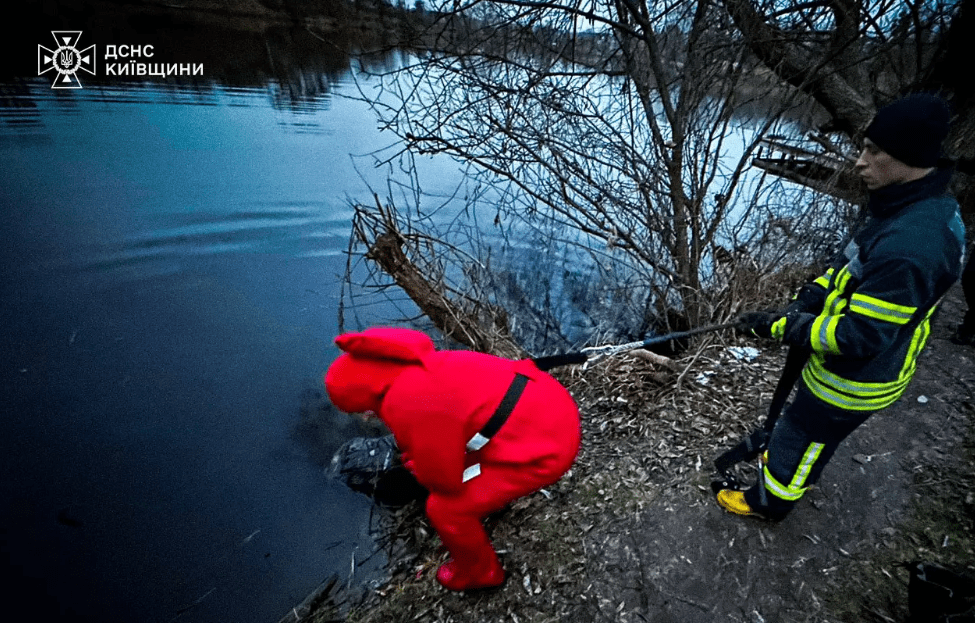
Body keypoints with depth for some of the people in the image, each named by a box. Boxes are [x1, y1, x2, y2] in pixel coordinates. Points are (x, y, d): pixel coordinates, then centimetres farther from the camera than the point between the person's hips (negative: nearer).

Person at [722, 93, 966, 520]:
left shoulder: (908, 248, -37)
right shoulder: (925, 205, -4)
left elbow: (860, 337, -32)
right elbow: (854, 262, 8)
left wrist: (779, 326, -25)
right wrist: (810, 298, -4)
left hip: (854, 380, -8)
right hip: (847, 367, 8)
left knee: (802, 438, 15)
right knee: (807, 426, 30)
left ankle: (769, 501, 40)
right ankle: (788, 463, 57)